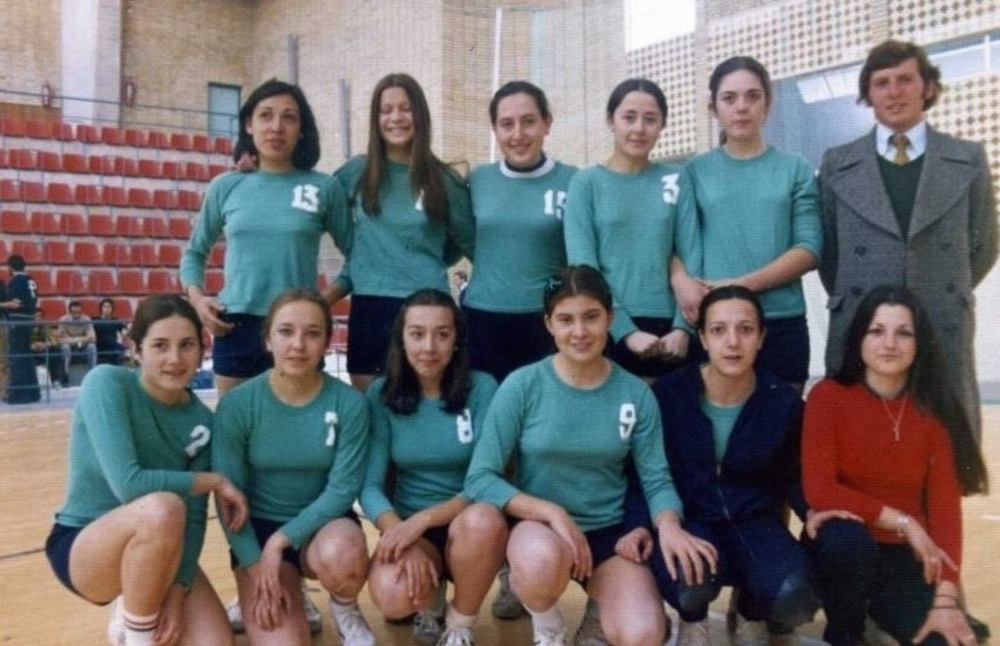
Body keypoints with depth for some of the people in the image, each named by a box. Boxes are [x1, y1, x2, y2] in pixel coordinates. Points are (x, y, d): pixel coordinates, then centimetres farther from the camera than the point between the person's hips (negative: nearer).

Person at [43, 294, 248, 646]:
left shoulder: (201, 420, -5)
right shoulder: (106, 383, -18)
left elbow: (194, 518, -7)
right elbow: (128, 484, -30)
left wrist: (177, 594, -19)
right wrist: (214, 481, -19)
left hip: (160, 551, 4)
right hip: (82, 547, -4)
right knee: (162, 508, -37)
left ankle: (139, 612, 15)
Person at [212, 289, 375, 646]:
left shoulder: (349, 403, -13)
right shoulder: (237, 404, -13)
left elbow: (343, 488, -12)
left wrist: (283, 539, -21)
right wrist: (256, 567, -16)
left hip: (322, 524, 0)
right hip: (259, 529, 0)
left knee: (342, 553, -37)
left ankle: (345, 610, 0)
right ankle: (292, 598, 18)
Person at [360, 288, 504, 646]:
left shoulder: (481, 388, -9)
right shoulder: (381, 394, -3)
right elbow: (370, 486, -8)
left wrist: (423, 519, -26)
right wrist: (403, 537, -26)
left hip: (466, 525, 0)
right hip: (407, 526, 1)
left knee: (483, 522, -36)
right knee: (393, 596, -31)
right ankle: (430, 599, 9)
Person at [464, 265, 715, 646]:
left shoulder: (635, 393, -3)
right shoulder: (522, 386, -11)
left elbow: (656, 479, -2)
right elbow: (480, 478, -12)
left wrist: (668, 525, -25)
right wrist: (552, 512, -24)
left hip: (610, 531, 2)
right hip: (538, 523, -1)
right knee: (543, 560, -37)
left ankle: (604, 607, 16)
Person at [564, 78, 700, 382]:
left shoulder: (677, 179, 7)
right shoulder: (586, 183, 1)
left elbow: (692, 257, 3)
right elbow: (582, 267, -6)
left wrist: (683, 326, -9)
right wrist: (626, 331, -14)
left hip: (667, 328, 2)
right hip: (608, 331, -2)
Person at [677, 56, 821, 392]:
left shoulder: (795, 169, 7)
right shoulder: (695, 171, 8)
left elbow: (809, 249, -1)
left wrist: (742, 285, -13)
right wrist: (682, 281, -19)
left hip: (782, 325, 1)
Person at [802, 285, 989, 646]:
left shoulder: (935, 409, -4)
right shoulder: (829, 396, -11)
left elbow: (945, 504, -9)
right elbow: (819, 491, -17)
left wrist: (945, 598, -17)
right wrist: (902, 521, -18)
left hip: (906, 557, 2)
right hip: (844, 548, -2)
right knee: (848, 540, -36)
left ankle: (882, 615, 15)